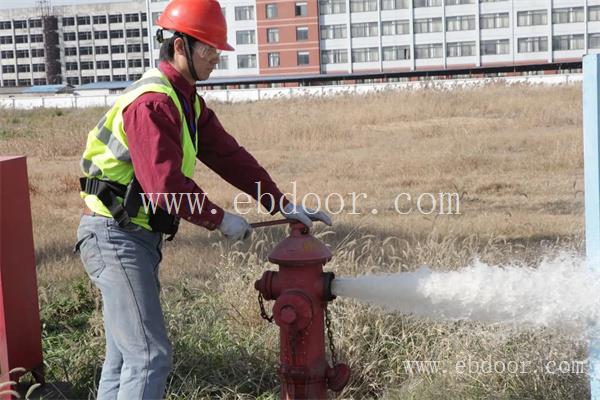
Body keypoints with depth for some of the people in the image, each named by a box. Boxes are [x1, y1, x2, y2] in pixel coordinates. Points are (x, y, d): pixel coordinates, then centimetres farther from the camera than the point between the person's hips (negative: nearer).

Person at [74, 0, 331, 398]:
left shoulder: (187, 101, 13)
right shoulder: (153, 102, -20)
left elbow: (228, 155, 11)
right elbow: (166, 183, -26)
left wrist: (282, 204, 6)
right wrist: (221, 219, -14)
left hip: (138, 237, 10)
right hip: (116, 236, -10)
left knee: (127, 352, 16)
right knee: (150, 354, -10)